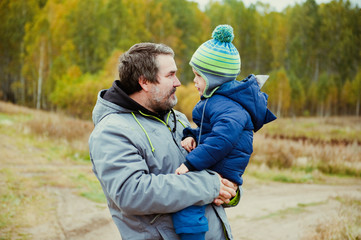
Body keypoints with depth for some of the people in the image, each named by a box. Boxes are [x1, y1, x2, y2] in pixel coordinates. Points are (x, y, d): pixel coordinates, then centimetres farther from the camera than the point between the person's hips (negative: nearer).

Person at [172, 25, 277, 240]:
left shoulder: (226, 107, -19)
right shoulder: (217, 100, 15)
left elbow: (223, 139, -33)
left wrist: (191, 163, -31)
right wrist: (192, 136, 2)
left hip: (220, 174, -11)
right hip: (213, 171, 11)